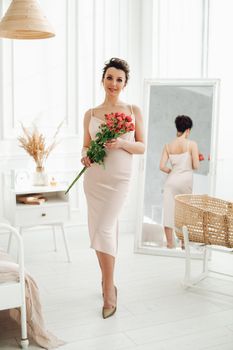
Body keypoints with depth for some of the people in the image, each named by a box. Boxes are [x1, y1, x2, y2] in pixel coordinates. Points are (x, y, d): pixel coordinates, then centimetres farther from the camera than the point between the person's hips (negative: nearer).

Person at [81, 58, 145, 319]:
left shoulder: (134, 111, 2)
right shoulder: (90, 114, 6)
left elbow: (141, 146, 3)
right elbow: (86, 145, 12)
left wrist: (122, 143, -15)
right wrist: (85, 156, -10)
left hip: (119, 179, -3)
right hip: (94, 177, 3)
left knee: (104, 229, -12)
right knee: (98, 229, 9)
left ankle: (108, 291, 1)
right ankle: (108, 280, 29)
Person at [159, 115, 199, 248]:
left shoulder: (168, 146, 3)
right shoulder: (192, 144, -6)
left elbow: (162, 166, -1)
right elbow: (196, 166, -10)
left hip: (171, 181, 2)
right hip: (185, 181, -2)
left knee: (169, 210, 5)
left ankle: (170, 242, 9)